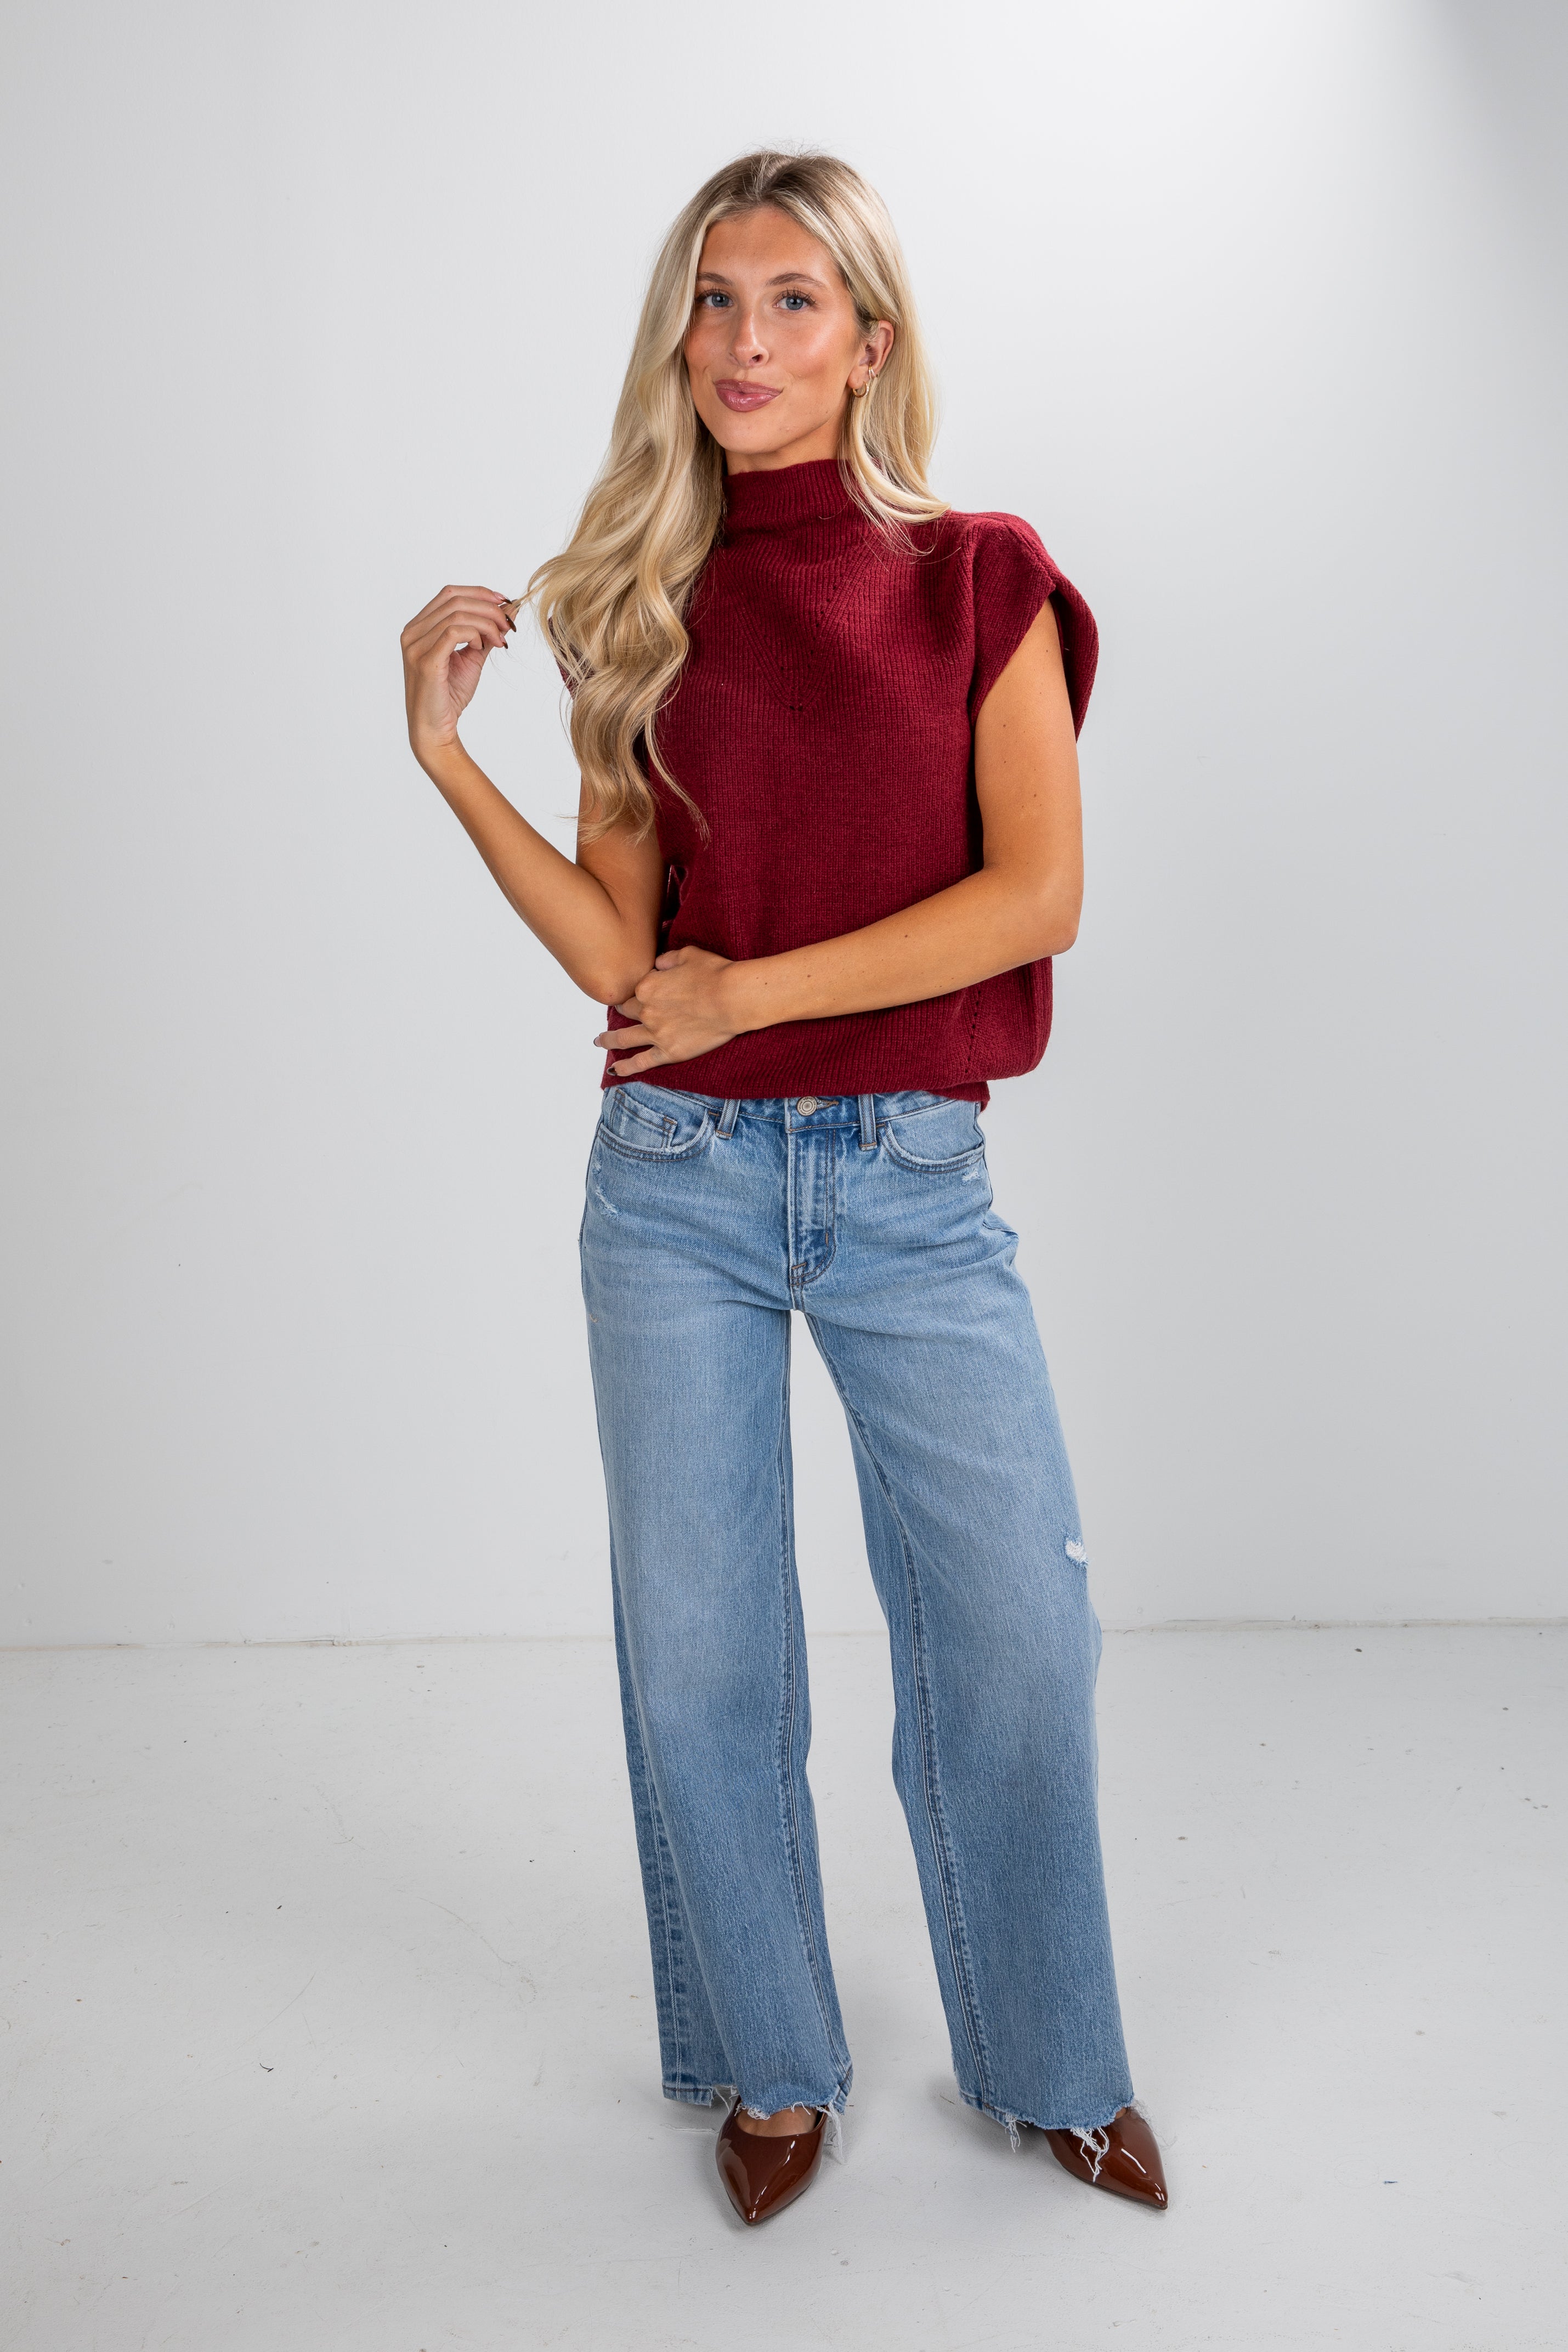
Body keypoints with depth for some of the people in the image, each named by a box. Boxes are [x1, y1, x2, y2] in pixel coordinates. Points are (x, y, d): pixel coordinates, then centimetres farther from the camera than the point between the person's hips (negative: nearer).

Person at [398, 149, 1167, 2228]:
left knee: (1014, 1638, 2)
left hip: (914, 1186, -1)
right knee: (700, 1652, 8)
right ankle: (773, 2065, 31)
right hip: (679, 1183, 2)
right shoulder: (644, 608, 8)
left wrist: (755, 988, -9)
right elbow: (622, 952, 1)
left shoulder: (978, 580, 3)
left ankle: (1052, 2065, 28)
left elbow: (1040, 889, -8)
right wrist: (444, 750, -8)